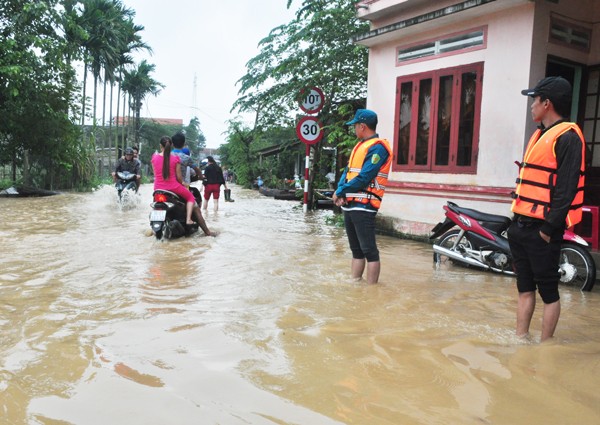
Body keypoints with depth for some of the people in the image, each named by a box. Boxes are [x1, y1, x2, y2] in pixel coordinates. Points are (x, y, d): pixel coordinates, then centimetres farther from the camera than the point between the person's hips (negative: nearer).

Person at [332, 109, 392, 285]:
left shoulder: (377, 147, -11)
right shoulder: (360, 146, 20)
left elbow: (364, 178, -19)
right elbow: (347, 171, 15)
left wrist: (340, 192, -9)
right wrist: (340, 191, -4)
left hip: (363, 206, -9)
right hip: (349, 204, 10)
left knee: (369, 251, -6)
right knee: (356, 250, 14)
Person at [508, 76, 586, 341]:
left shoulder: (567, 137, -12)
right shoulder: (540, 134, 17)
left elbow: (567, 188, -18)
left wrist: (550, 227, -20)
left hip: (541, 229, -9)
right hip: (522, 225, 9)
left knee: (548, 290, 1)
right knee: (525, 287, 14)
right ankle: (521, 340, 23)